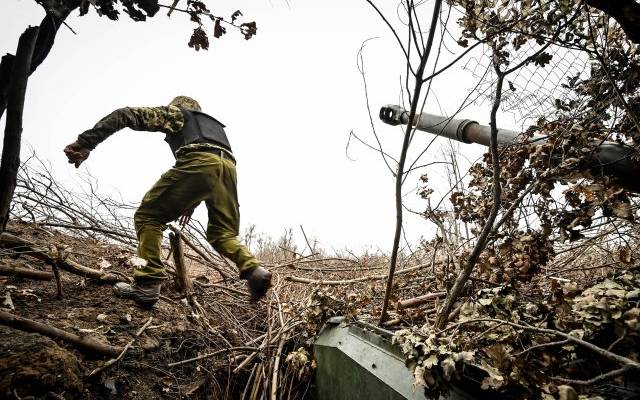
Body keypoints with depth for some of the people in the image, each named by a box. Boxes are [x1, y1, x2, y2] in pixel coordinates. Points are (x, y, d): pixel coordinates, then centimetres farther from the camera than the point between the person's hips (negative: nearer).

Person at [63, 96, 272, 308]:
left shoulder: (174, 112, 28)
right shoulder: (214, 124, 44)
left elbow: (127, 115, 15)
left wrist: (86, 142, 9)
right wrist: (192, 202, 46)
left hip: (198, 163, -5)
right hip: (229, 168, 6)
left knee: (148, 216, 7)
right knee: (222, 233, 17)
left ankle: (147, 284, -4)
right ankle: (254, 270, -7)